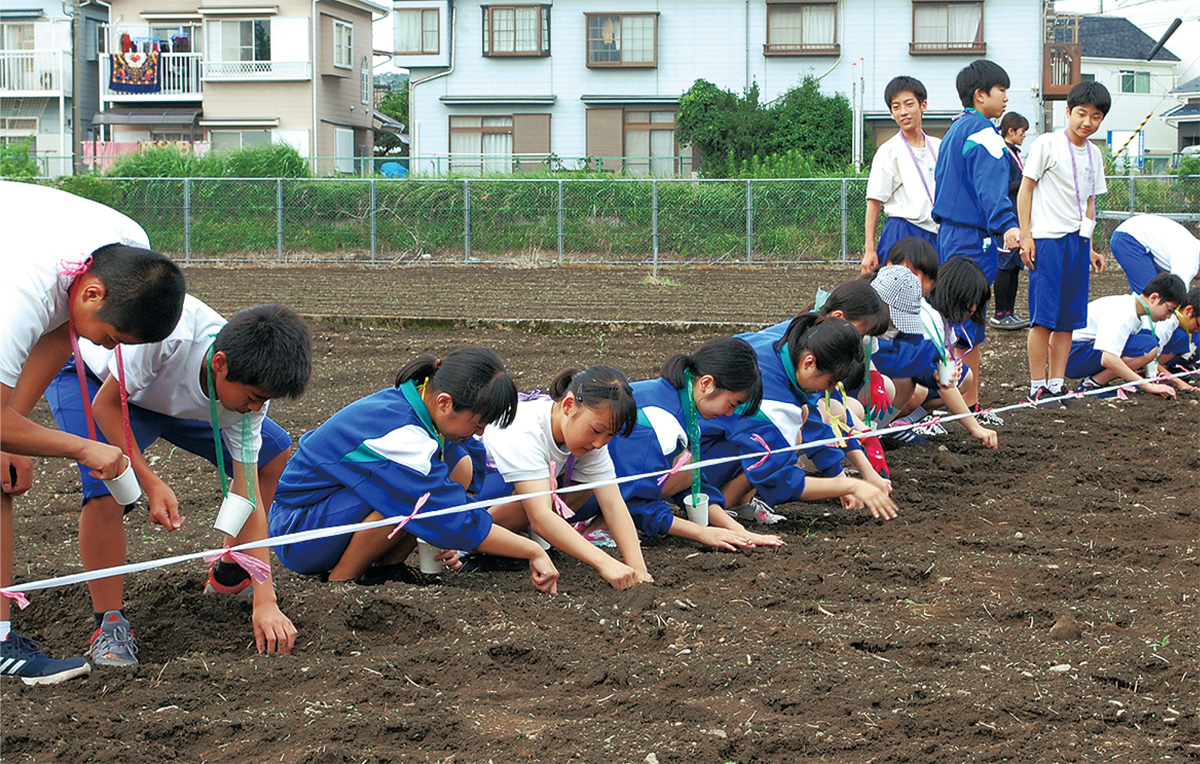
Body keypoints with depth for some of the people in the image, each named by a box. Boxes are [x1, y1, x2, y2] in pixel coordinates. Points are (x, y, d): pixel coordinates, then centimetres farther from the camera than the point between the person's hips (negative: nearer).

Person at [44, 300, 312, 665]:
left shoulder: (246, 387, -24)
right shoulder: (167, 335, -44)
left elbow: (248, 496, -22)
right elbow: (105, 405, -29)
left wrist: (265, 602, -27)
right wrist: (151, 483, -37)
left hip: (170, 394, 6)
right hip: (91, 379, -6)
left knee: (273, 451, 2)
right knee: (107, 488, -32)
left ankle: (230, 576, 21)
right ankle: (108, 625, -14)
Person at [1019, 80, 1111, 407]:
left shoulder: (1093, 154, 13)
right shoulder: (1047, 145, -5)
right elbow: (1026, 189, -4)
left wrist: (1089, 246, 18)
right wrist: (1025, 235, -10)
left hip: (1077, 240, 6)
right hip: (1047, 239, -6)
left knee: (1069, 319, 6)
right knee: (1044, 316, -6)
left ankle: (1056, 384, 12)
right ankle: (1038, 386, -1)